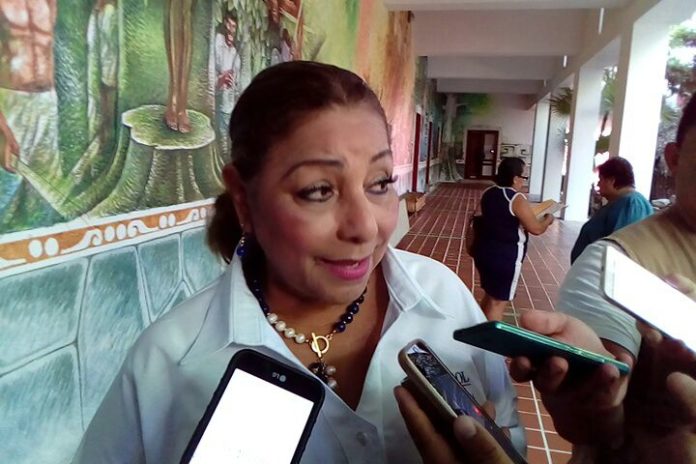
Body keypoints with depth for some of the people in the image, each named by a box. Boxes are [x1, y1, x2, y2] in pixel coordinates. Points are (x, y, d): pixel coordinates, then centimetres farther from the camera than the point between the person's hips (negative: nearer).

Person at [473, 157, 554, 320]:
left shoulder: (488, 193, 6)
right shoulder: (516, 199, -17)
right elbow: (536, 229, -15)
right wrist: (548, 219, 4)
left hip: (483, 250, 8)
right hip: (505, 256, -8)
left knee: (490, 295, 23)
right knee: (498, 301, 5)